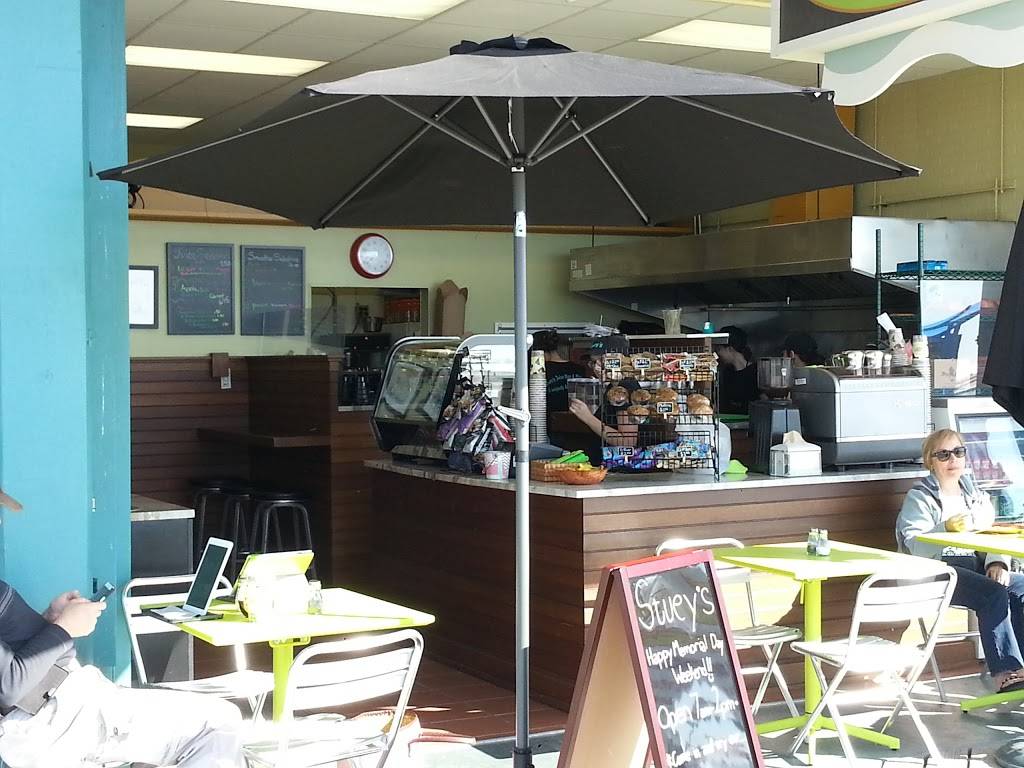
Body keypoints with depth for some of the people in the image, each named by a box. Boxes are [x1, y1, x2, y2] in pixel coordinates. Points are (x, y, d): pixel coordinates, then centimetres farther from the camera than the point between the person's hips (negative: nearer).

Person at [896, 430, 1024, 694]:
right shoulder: (919, 497, 4)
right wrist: (946, 529, -27)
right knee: (994, 594, -31)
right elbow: (915, 546, -10)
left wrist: (997, 563, -8)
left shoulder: (976, 495, 23)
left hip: (976, 566, 6)